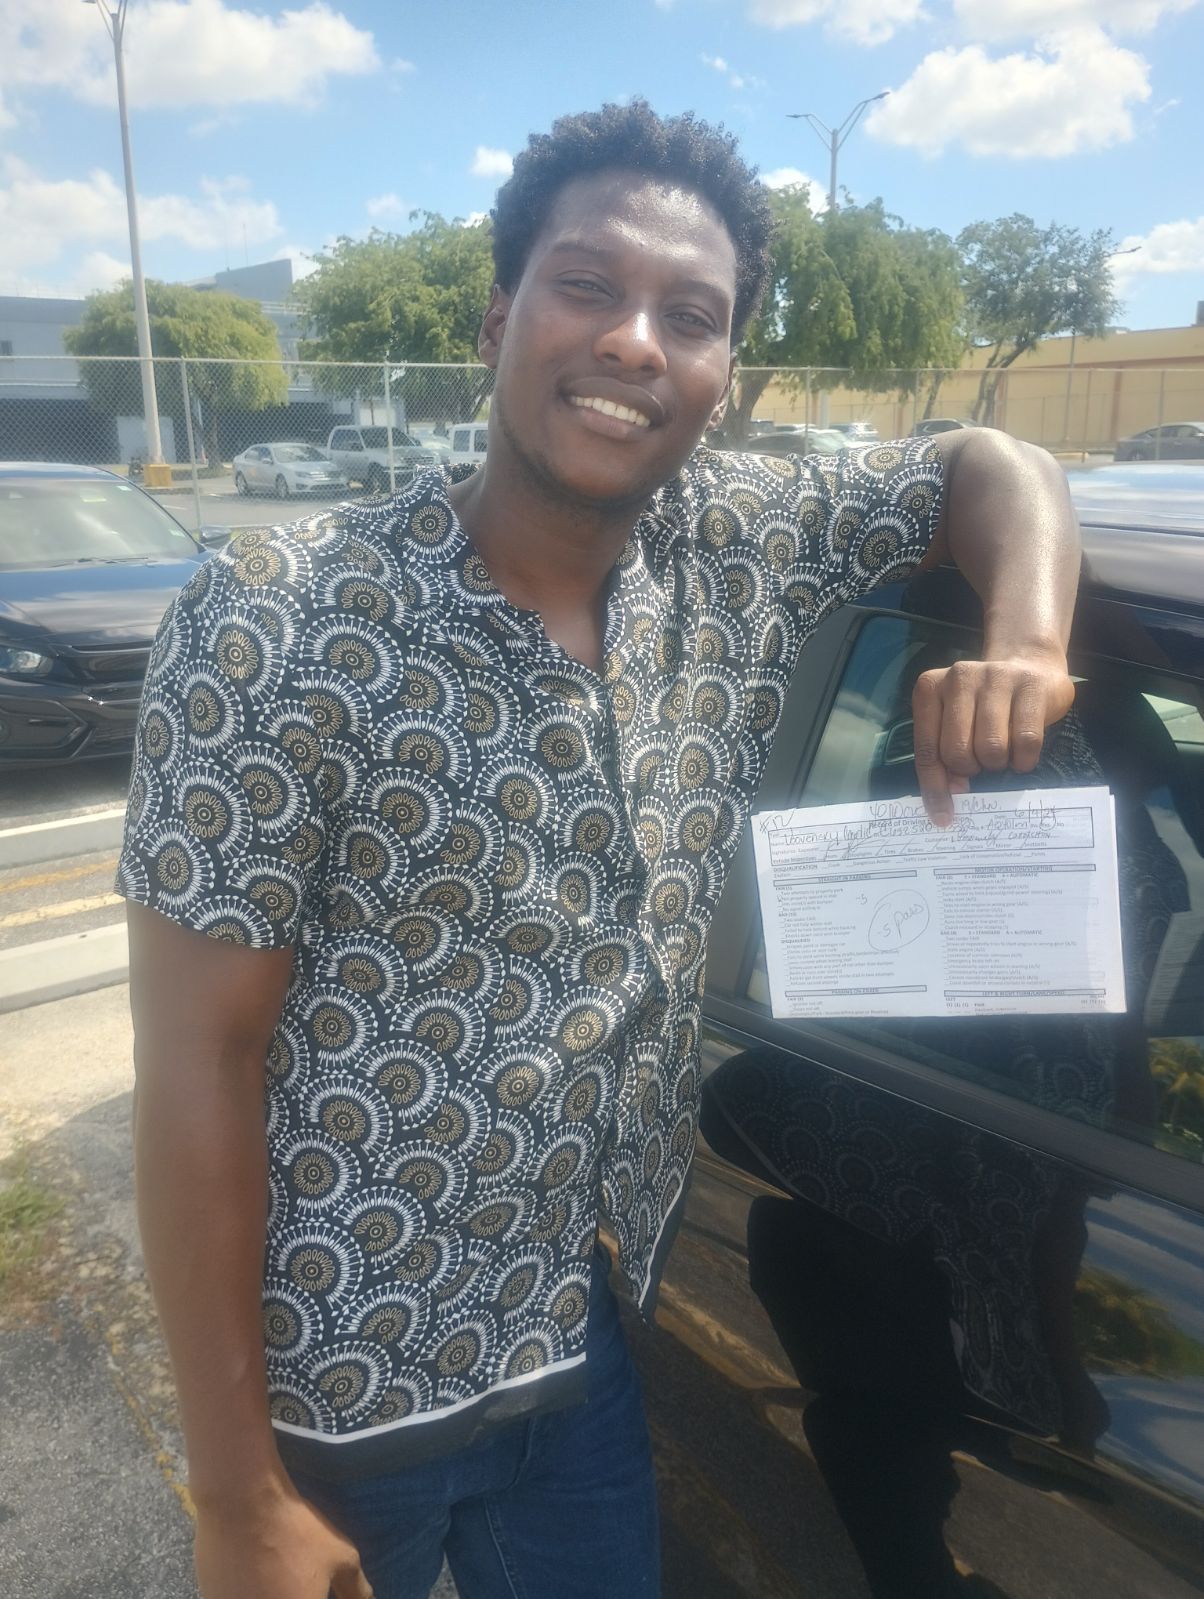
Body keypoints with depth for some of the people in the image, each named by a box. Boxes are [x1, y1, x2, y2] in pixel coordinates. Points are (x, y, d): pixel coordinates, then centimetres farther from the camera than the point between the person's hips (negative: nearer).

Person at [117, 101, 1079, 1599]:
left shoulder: (742, 548, -7)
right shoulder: (278, 629, -22)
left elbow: (987, 461, 8)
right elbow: (198, 1068, -18)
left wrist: (1026, 644, -14)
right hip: (335, 1378, -4)